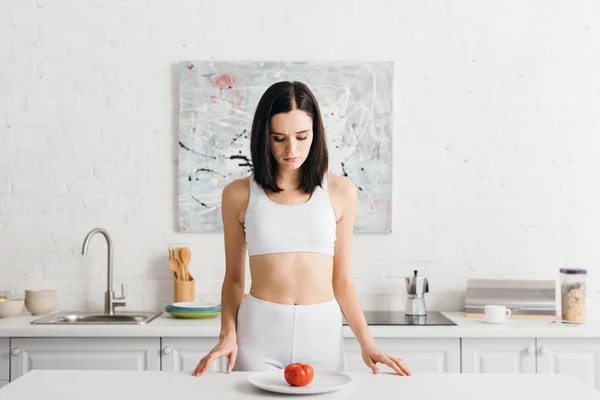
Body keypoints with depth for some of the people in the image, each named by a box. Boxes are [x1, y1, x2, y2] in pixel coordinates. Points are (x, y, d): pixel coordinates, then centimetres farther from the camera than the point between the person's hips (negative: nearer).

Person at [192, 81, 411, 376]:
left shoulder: (340, 191, 2)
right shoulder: (239, 194, 1)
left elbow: (341, 280, 6)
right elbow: (233, 278, 7)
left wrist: (367, 343, -2)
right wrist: (228, 334, -7)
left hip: (322, 332, 1)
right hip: (258, 333, -1)